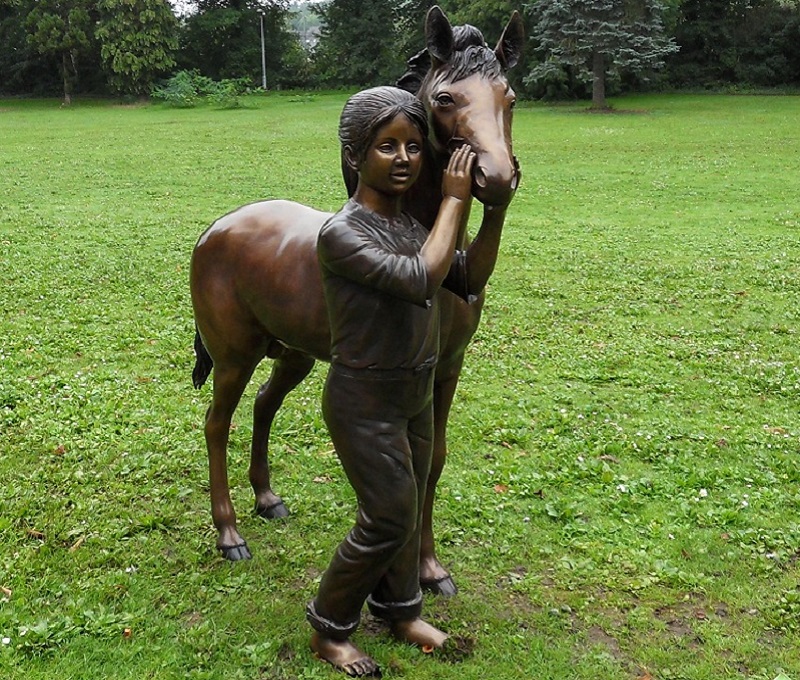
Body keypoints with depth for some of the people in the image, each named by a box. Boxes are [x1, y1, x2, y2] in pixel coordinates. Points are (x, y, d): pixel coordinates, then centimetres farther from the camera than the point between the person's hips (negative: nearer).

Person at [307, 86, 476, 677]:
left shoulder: (412, 222, 2)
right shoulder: (342, 233, -22)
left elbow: (467, 281, 3)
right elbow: (419, 279, -34)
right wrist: (455, 201, -24)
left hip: (417, 394, 7)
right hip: (365, 401, -7)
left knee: (407, 508, 19)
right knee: (389, 517, 1)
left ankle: (399, 610, 41)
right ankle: (329, 631, 22)